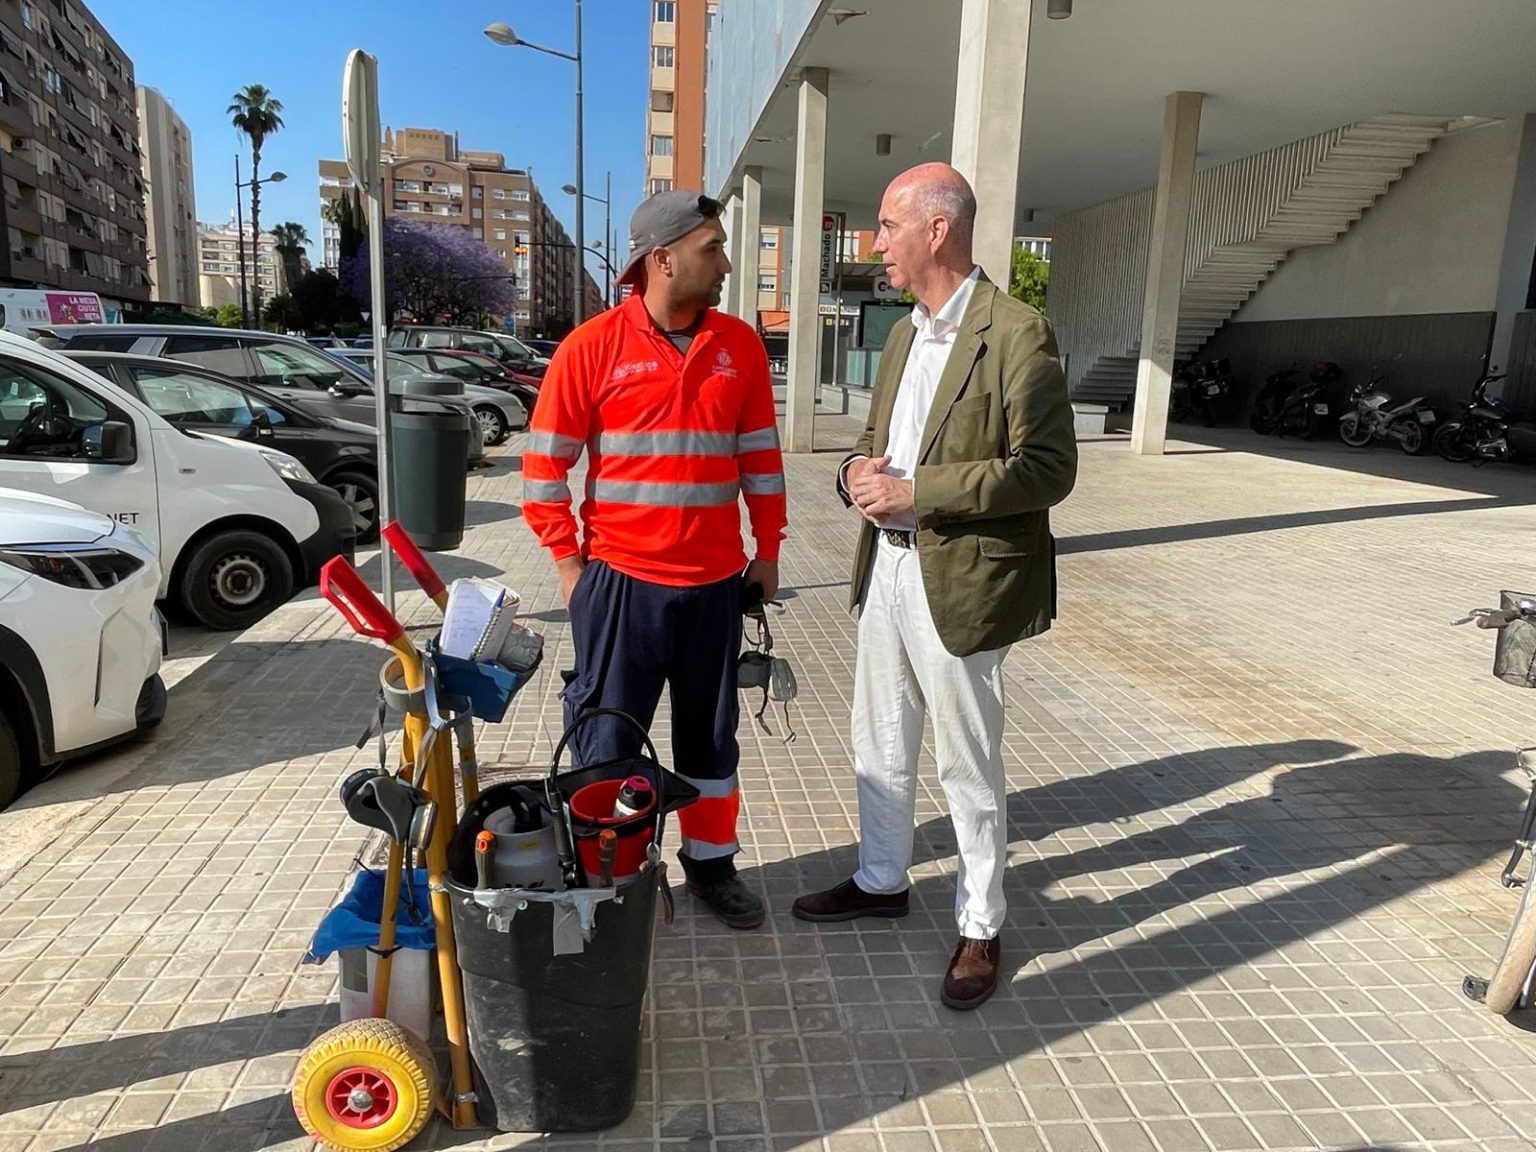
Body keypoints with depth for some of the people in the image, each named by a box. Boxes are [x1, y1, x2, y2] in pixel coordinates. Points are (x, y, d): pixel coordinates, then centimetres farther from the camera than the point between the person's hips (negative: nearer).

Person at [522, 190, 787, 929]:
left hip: (715, 582, 4)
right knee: (608, 738, 8)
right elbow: (545, 463, -3)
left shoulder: (740, 346, 3)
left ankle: (710, 862, 33)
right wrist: (568, 563, -4)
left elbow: (761, 456, 10)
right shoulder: (591, 347, -7)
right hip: (620, 581, -3)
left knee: (711, 732, 16)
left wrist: (768, 550, 9)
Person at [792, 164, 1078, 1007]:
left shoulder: (1016, 333, -13)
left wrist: (915, 492, -21)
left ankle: (980, 927, 25)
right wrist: (859, 470, -3)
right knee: (880, 745, 19)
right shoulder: (904, 334, 13)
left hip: (960, 581, -8)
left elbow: (1048, 468, -19)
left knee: (967, 765, 6)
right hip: (885, 568, 8)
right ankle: (880, 881, 39)